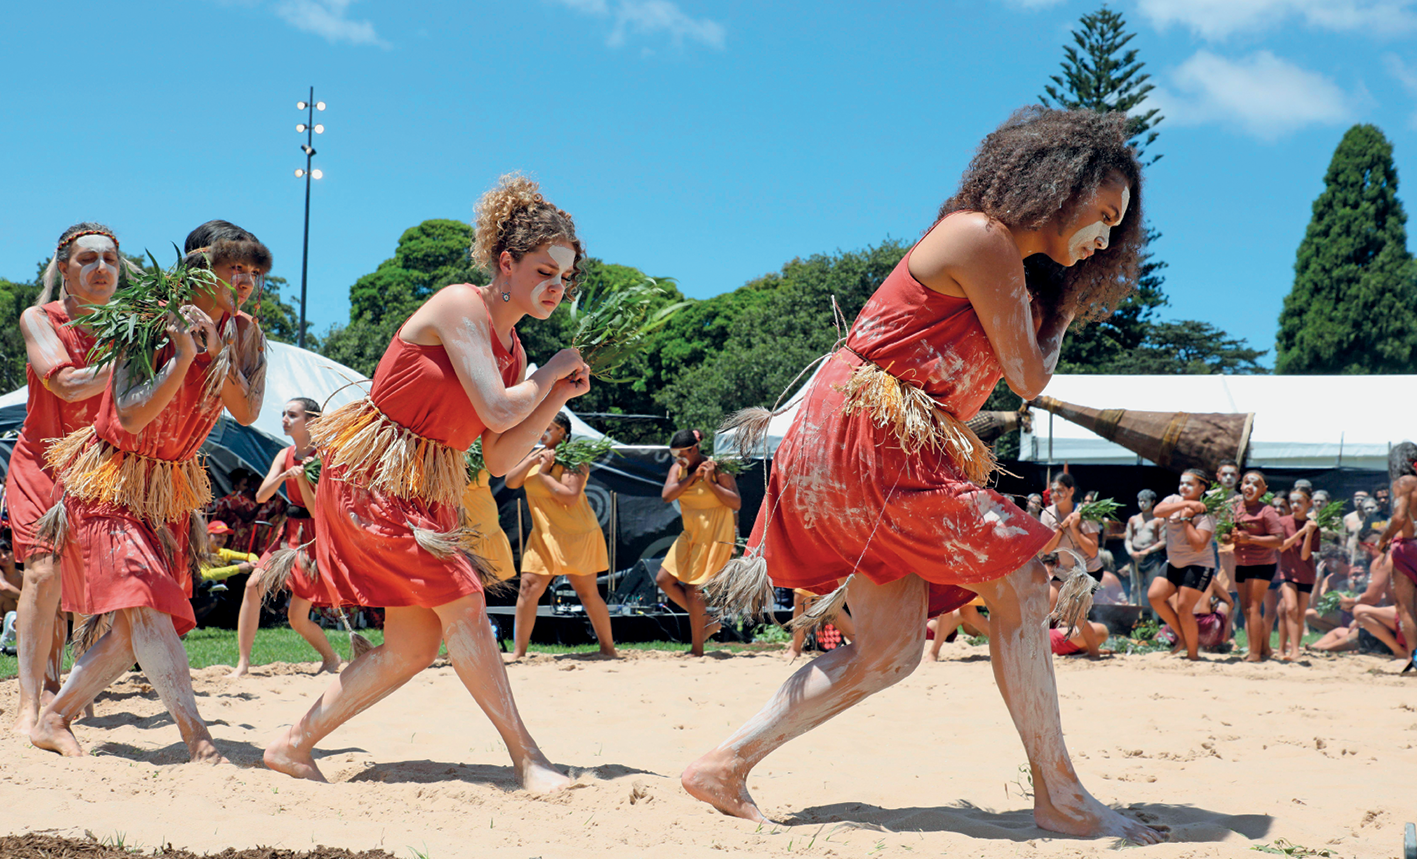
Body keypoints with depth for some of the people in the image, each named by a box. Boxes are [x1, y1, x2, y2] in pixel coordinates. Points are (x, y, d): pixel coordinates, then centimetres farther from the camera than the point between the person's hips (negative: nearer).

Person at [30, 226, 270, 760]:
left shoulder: (242, 334, -1)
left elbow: (246, 413, -12)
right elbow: (132, 417, -25)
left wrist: (217, 352, -23)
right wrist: (184, 355, -33)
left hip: (173, 487, 6)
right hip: (112, 480, -6)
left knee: (137, 626, 3)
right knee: (144, 601, -20)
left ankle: (54, 720, 17)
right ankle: (197, 737, -24)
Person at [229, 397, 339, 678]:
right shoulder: (285, 456, 6)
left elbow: (318, 510, -17)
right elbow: (261, 497, -4)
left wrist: (301, 477, -27)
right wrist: (284, 475, -19)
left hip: (314, 537, -6)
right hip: (291, 532, 6)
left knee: (297, 618, -3)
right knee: (253, 585, -15)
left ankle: (331, 658, 24)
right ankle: (243, 663, -10)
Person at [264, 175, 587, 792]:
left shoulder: (510, 347, 11)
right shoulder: (460, 306, -14)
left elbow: (499, 460, 10)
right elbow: (498, 411, -24)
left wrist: (558, 397, 2)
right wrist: (549, 373, -8)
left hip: (425, 490, 9)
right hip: (372, 473, -9)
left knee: (413, 646, 4)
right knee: (462, 602, -14)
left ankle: (293, 746, 14)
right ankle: (527, 757, -7)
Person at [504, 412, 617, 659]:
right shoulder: (536, 455, 9)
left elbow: (570, 497, -25)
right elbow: (511, 481, 0)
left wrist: (543, 473, -19)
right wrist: (532, 461, -13)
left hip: (576, 536, -6)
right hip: (543, 536, 6)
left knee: (587, 593, 2)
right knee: (528, 588, -4)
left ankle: (608, 647, 16)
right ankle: (518, 651, 1)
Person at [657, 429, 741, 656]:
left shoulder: (716, 468, -12)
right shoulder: (678, 469, 4)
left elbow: (736, 503, -18)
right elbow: (666, 495, -13)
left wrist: (710, 482, -24)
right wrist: (693, 476, -17)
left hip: (714, 536, -8)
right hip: (691, 535, 8)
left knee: (693, 588, -7)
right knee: (664, 580, 4)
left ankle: (697, 649, 3)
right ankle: (706, 620, 16)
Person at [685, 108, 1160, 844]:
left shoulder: (1011, 264, 19)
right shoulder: (982, 240, -11)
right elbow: (1029, 376, -7)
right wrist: (1065, 307, 7)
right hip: (866, 436, -10)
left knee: (890, 649, 8)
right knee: (1019, 584, -8)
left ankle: (726, 765, 8)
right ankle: (1058, 795, -2)